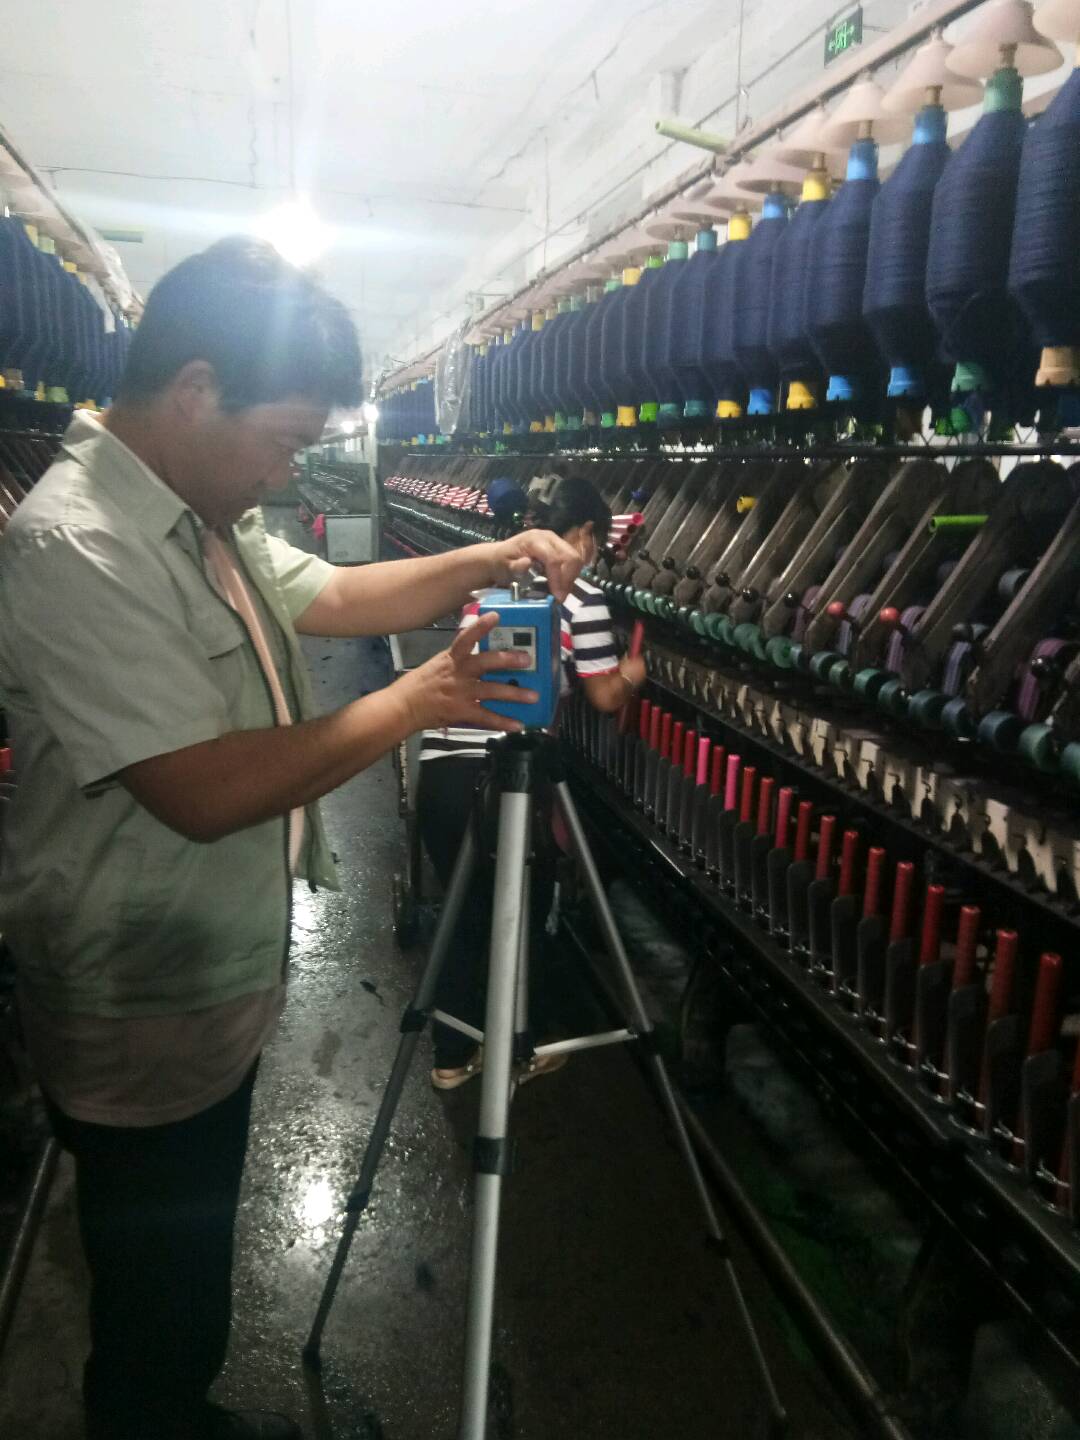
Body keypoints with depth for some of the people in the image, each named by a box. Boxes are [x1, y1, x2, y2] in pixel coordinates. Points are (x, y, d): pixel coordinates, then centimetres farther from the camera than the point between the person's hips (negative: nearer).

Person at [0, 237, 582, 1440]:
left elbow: (334, 596, 15)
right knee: (156, 1289, 15)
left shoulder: (206, 515, 4)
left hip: (222, 980, 10)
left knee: (196, 1260, 28)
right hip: (143, 1015, -9)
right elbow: (208, 790, -32)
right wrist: (420, 699, -24)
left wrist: (481, 563, 0)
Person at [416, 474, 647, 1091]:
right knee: (524, 916, 15)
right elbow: (606, 697, 5)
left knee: (465, 913, 20)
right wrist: (634, 675, 28)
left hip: (440, 768, 6)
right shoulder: (581, 597, -2)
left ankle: (454, 1055, 32)